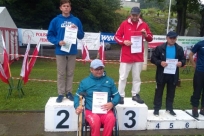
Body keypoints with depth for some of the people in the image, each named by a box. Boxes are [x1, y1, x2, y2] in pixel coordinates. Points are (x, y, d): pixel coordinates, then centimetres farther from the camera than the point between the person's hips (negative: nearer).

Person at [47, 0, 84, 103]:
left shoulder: (76, 20, 6)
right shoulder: (55, 20, 1)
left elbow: (81, 36, 8)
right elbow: (50, 35, 1)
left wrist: (77, 30, -12)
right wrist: (58, 42, -16)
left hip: (72, 51, 2)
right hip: (60, 51, -1)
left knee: (70, 73, 9)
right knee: (61, 74, 4)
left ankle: (69, 92, 21)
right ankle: (61, 94, 13)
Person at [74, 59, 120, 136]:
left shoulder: (109, 81, 13)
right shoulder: (84, 82, 12)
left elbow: (117, 96, 15)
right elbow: (77, 96, 16)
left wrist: (112, 103, -8)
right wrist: (77, 106, -6)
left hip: (105, 111, 1)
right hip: (91, 111, -1)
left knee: (111, 118, -33)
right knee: (95, 120, -35)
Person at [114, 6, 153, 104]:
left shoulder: (144, 25, 6)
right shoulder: (124, 24, -1)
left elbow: (150, 38, 10)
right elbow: (116, 36, 1)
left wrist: (146, 35, -12)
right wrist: (123, 41, -17)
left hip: (138, 56, 3)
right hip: (126, 56, -2)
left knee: (137, 77, 11)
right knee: (123, 77, 2)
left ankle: (135, 95, 22)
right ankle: (121, 96, 11)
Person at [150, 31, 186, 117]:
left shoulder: (179, 49, 4)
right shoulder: (160, 48, -5)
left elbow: (183, 59, 10)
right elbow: (153, 58, -5)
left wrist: (181, 63, -14)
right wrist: (160, 62, -23)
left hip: (173, 75, 3)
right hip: (162, 74, -3)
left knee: (171, 92, 14)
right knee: (159, 92, 7)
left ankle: (169, 108, 28)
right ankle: (156, 109, 18)